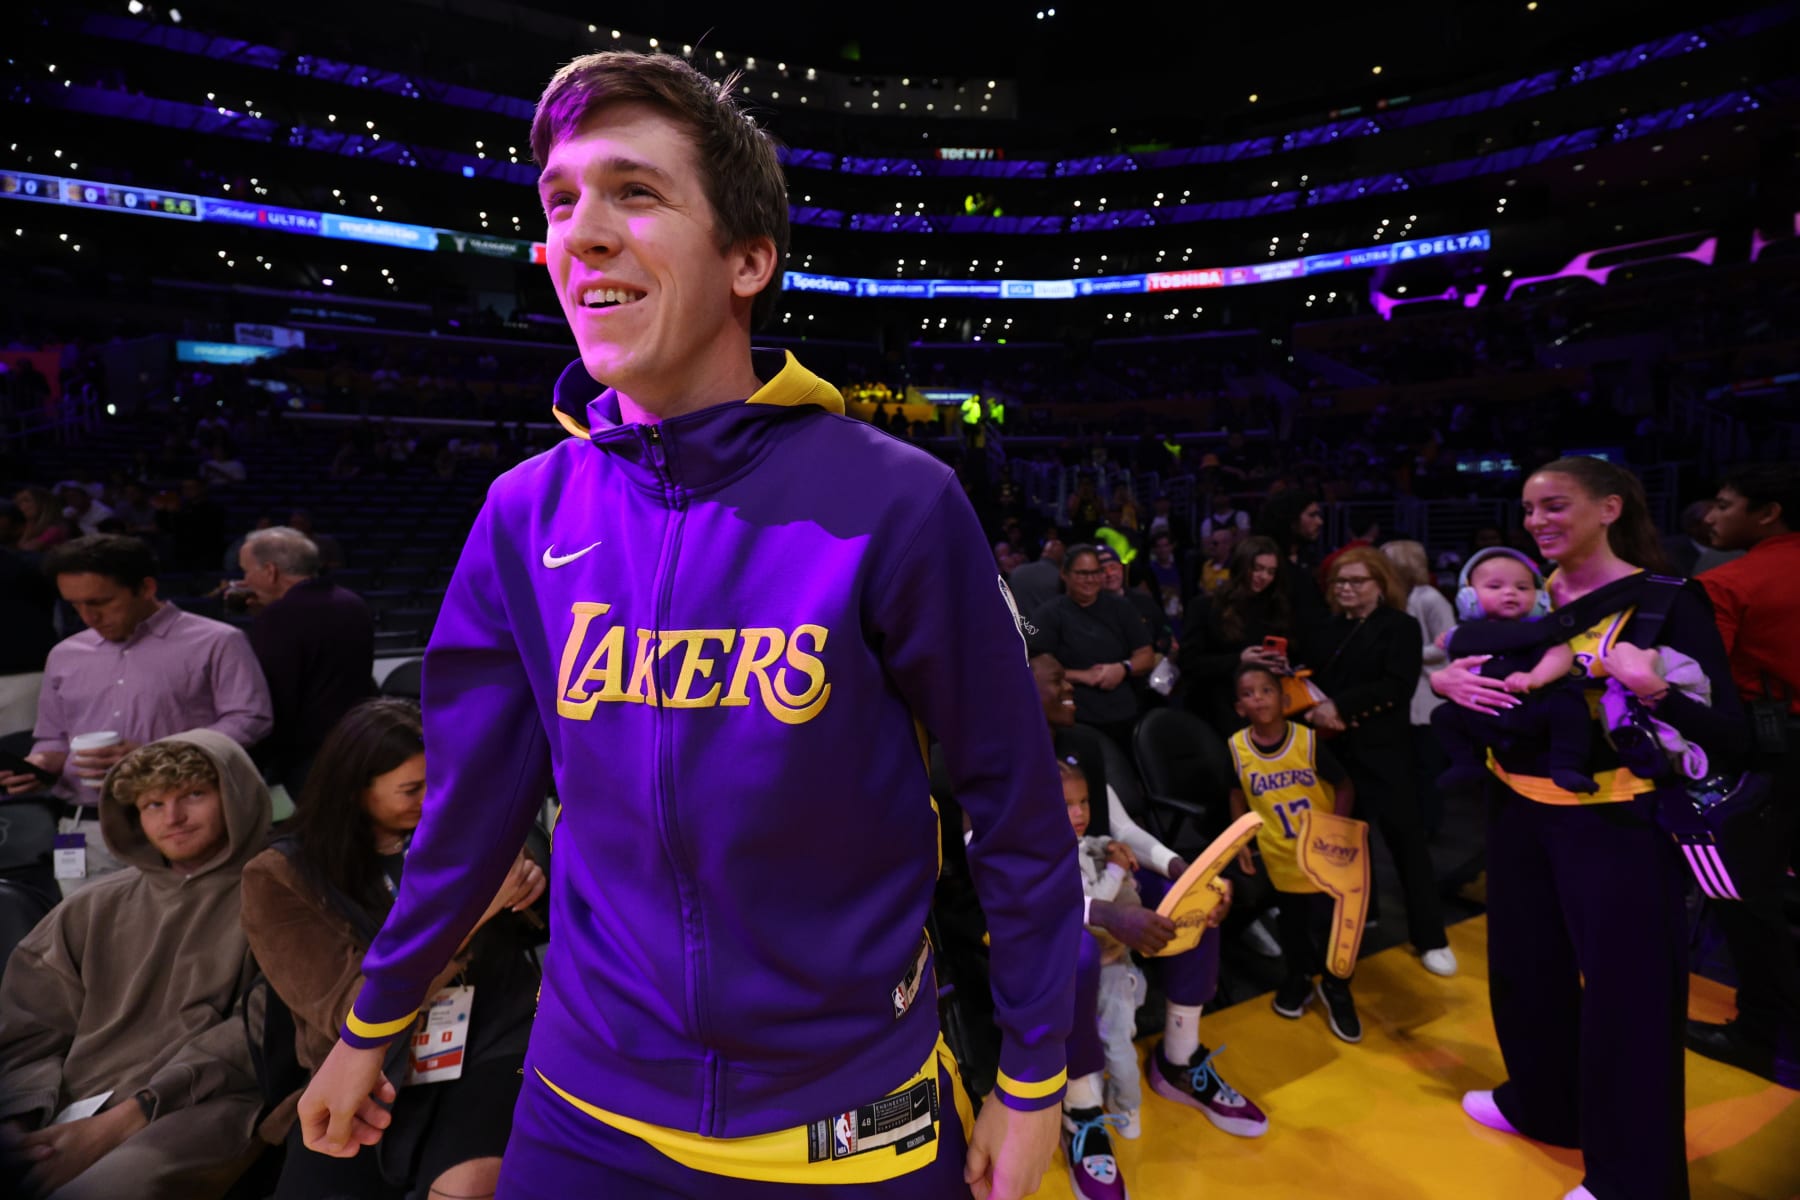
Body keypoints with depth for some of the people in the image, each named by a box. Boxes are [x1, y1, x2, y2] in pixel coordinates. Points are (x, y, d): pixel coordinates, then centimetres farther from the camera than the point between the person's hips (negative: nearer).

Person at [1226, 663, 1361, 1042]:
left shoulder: (1308, 740, -18)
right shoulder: (1236, 748, -11)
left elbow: (1345, 786, -8)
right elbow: (1238, 795, 4)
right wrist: (1241, 842, 3)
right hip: (1280, 855, 2)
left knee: (1327, 922, 4)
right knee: (1292, 921, 18)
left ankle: (1336, 988, 31)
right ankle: (1299, 978, 44)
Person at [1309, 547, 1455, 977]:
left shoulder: (1401, 626, -3)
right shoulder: (1334, 629, 15)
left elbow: (1396, 687, -15)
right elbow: (1318, 680, 15)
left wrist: (1340, 706, -20)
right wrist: (1316, 711, -6)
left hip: (1382, 749, -5)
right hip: (1337, 748, 5)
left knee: (1405, 837, -4)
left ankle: (1430, 938, 6)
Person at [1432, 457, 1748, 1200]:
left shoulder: (1665, 599, -12)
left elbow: (1729, 737, -15)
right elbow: (1455, 671, 8)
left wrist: (1652, 690, -33)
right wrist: (1445, 680, -15)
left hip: (1616, 823, -5)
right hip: (1518, 810, 5)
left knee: (1623, 991, 8)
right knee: (1524, 965, 19)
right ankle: (1540, 1103, 44)